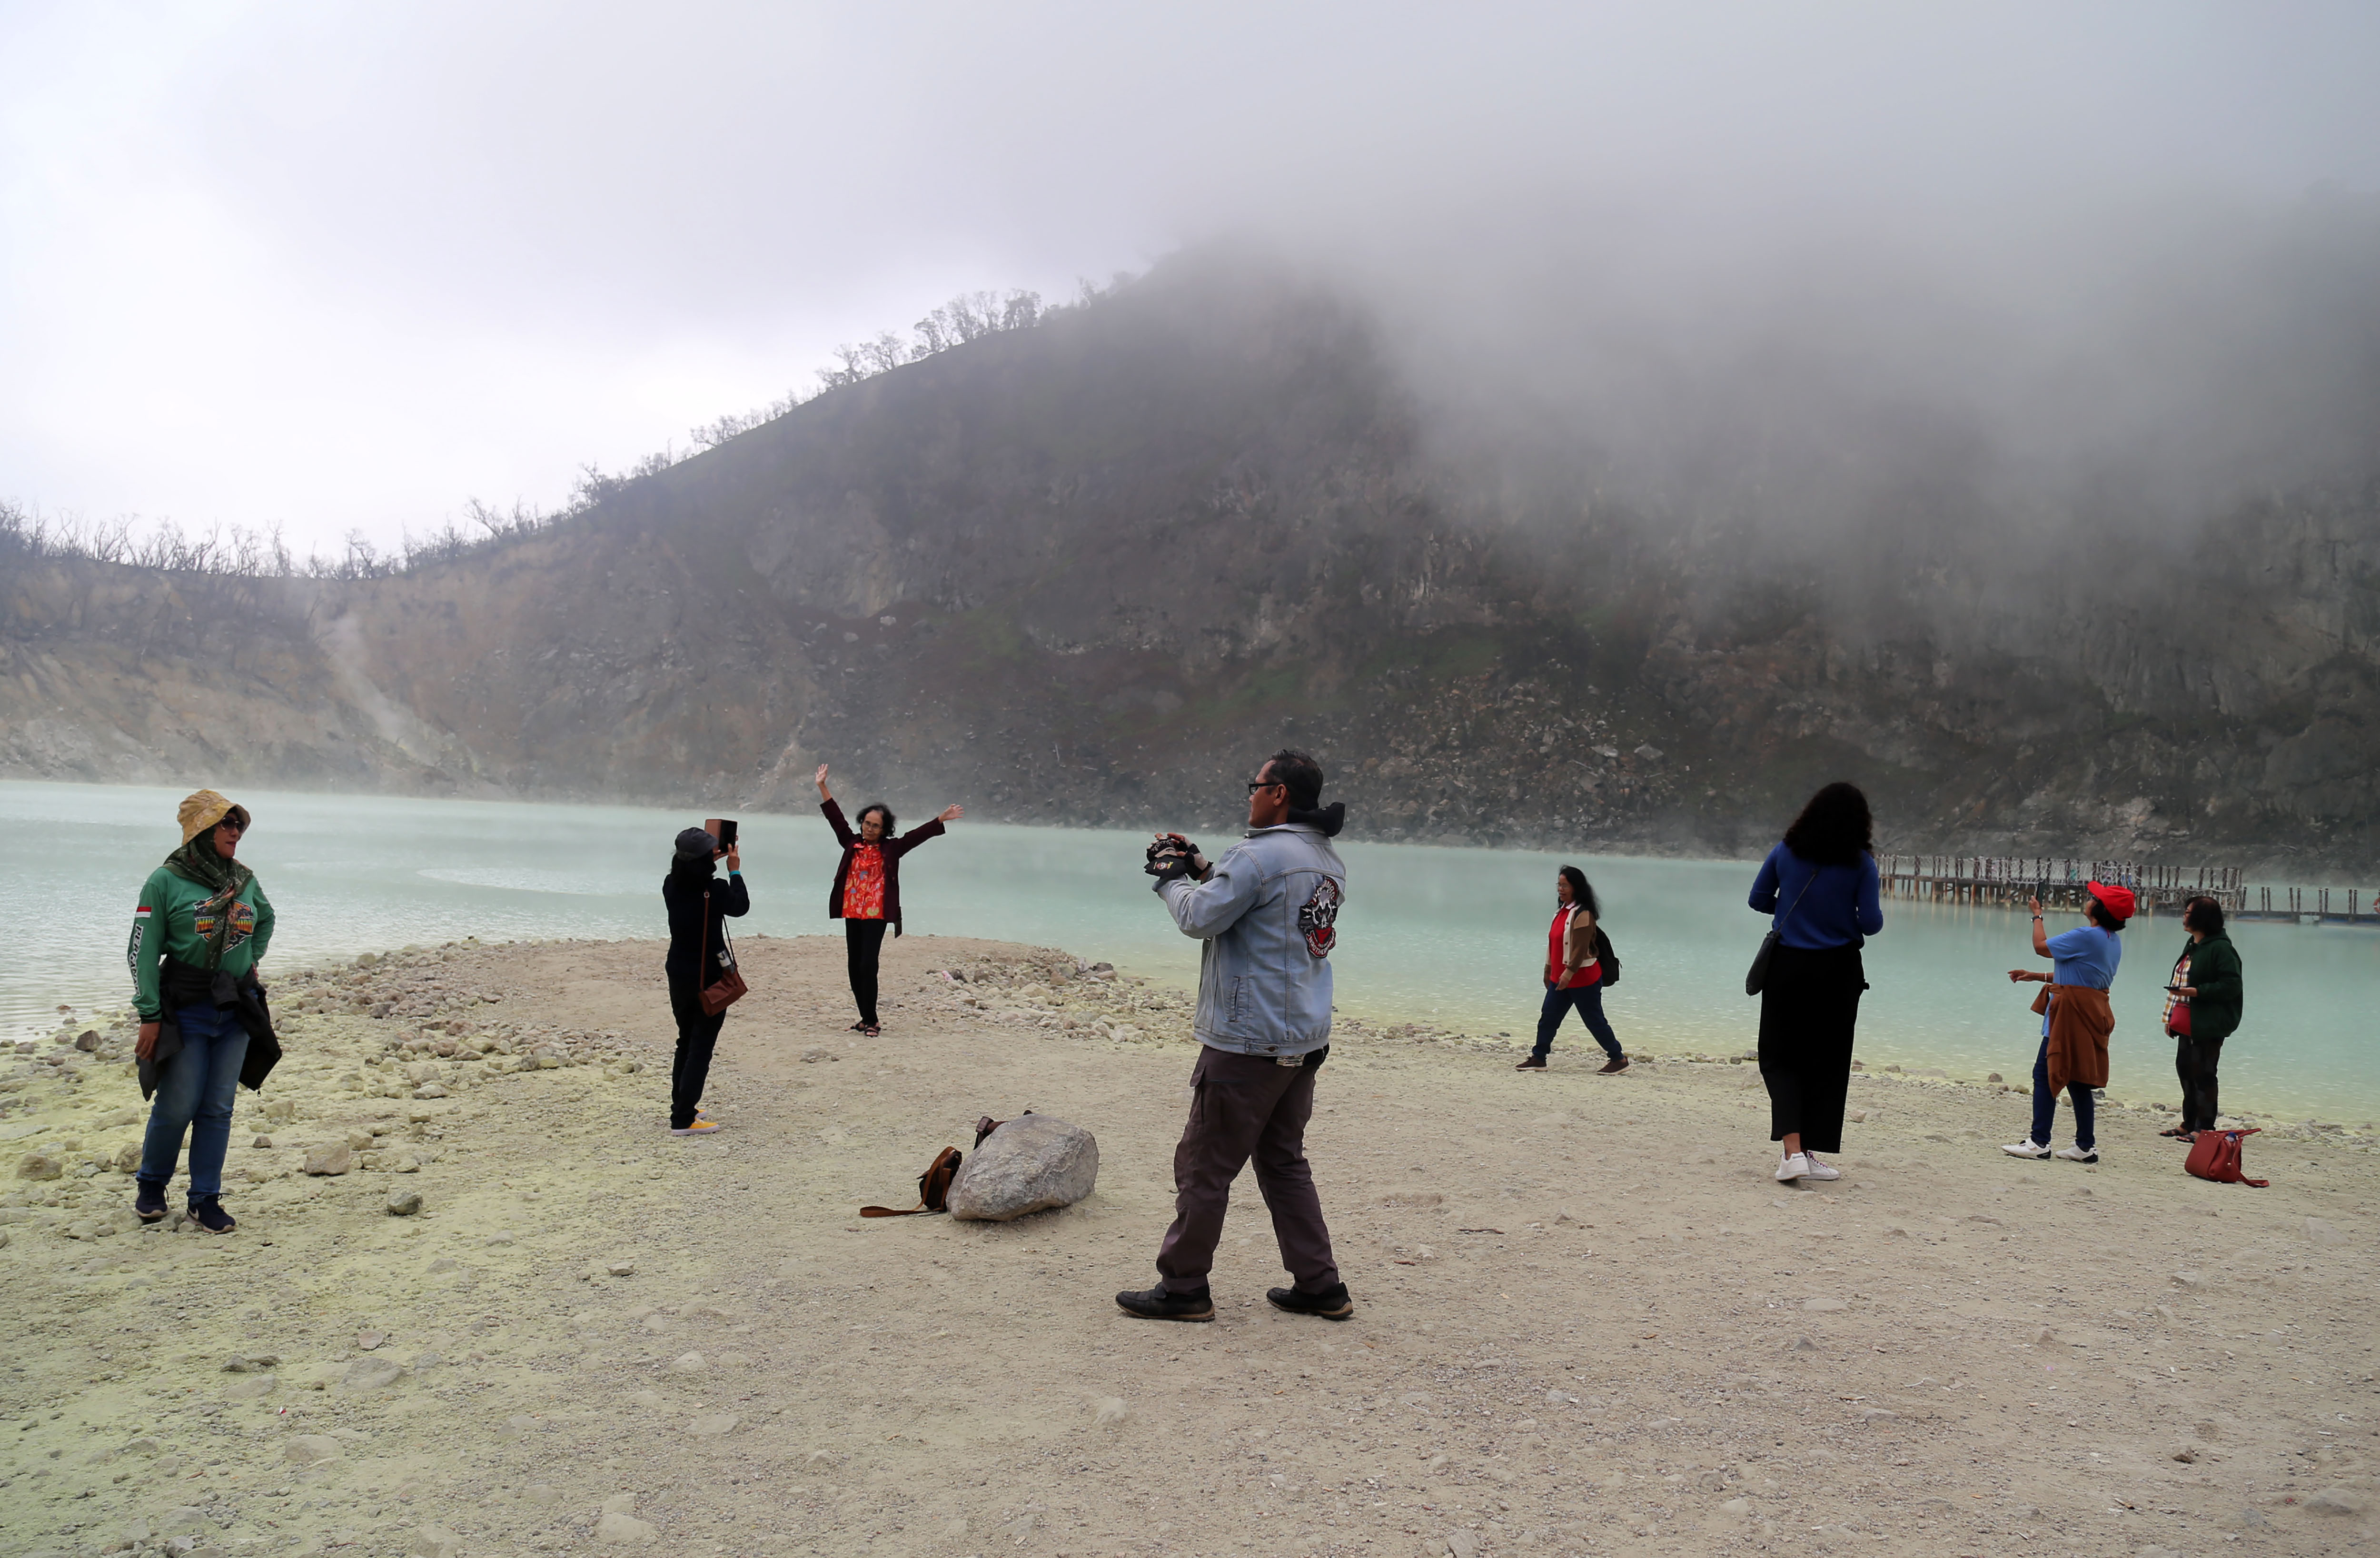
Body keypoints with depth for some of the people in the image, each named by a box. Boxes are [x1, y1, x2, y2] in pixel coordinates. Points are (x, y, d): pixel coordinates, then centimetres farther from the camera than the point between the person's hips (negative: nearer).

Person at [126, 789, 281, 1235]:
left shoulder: (245, 880, 7)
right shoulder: (165, 881, -7)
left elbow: (266, 919, 29)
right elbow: (142, 952, -6)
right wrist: (149, 1016, -10)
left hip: (238, 1009, 4)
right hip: (186, 1009, -4)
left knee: (218, 1108, 6)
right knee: (177, 1106, 0)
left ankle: (206, 1199, 14)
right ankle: (151, 1185, 25)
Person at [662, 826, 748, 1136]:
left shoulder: (671, 886, -6)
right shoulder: (716, 890, -20)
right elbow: (741, 907, 2)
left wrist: (709, 860, 23)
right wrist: (735, 869, 12)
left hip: (678, 975, 6)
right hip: (710, 978, -6)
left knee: (686, 1043, 21)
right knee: (701, 1047, 0)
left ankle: (682, 1108, 31)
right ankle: (683, 1120, -3)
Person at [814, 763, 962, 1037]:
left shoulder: (891, 848, 2)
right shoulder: (852, 844, 10)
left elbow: (917, 836, -3)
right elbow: (836, 818, 12)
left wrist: (941, 819, -12)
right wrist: (822, 787, 11)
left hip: (876, 915, -4)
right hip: (852, 914, 4)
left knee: (867, 966, -11)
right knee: (854, 966, 7)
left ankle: (871, 1021, -4)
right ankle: (866, 1018, 17)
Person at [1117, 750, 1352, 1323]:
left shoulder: (1260, 855, -17)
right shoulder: (1328, 861, 11)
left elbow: (1200, 918, -16)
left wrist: (1172, 879, 2)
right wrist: (1199, 868, 15)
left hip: (1248, 1043, -9)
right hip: (1305, 1040, 9)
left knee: (1204, 1166, 2)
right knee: (1284, 1162, 17)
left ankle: (1183, 1287, 11)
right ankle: (1319, 1285, 18)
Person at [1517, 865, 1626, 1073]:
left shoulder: (1582, 914, -17)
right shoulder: (1561, 911, 12)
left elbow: (1581, 948, -23)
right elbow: (1554, 944, 18)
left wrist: (1569, 972, -28)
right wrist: (1549, 970, 22)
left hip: (1583, 979, -9)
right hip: (1560, 978, 9)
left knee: (1595, 1021, -1)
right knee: (1547, 1018, 6)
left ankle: (1619, 1059, 11)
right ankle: (1538, 1058, 12)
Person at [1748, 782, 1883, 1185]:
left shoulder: (1785, 852, -1)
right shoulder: (1860, 863, -8)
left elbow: (1758, 900, 5)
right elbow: (1871, 923, -9)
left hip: (1787, 966, 1)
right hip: (1837, 970, -1)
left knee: (1781, 1058, 6)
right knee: (1827, 1064, 10)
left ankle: (1792, 1150, -11)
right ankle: (1811, 1153, 14)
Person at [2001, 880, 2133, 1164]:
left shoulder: (2087, 936, -17)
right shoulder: (2113, 942, 13)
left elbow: (2041, 946, -9)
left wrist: (2037, 915, 7)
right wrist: (2038, 976, 23)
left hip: (2071, 1013, -9)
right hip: (2092, 1012, 9)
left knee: (2044, 1074, -5)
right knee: (2077, 1079, 13)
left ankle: (2039, 1143, -6)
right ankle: (2086, 1146, 14)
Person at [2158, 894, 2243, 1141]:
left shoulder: (2220, 948, -15)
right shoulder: (2192, 945, 15)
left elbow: (2231, 985, -20)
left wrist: (2196, 991, -24)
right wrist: (2171, 1017, 20)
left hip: (2207, 1026, -10)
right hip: (2187, 1023, 10)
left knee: (2203, 1074, -3)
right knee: (2185, 1068, 14)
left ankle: (2204, 1128, 5)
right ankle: (2189, 1124, 24)